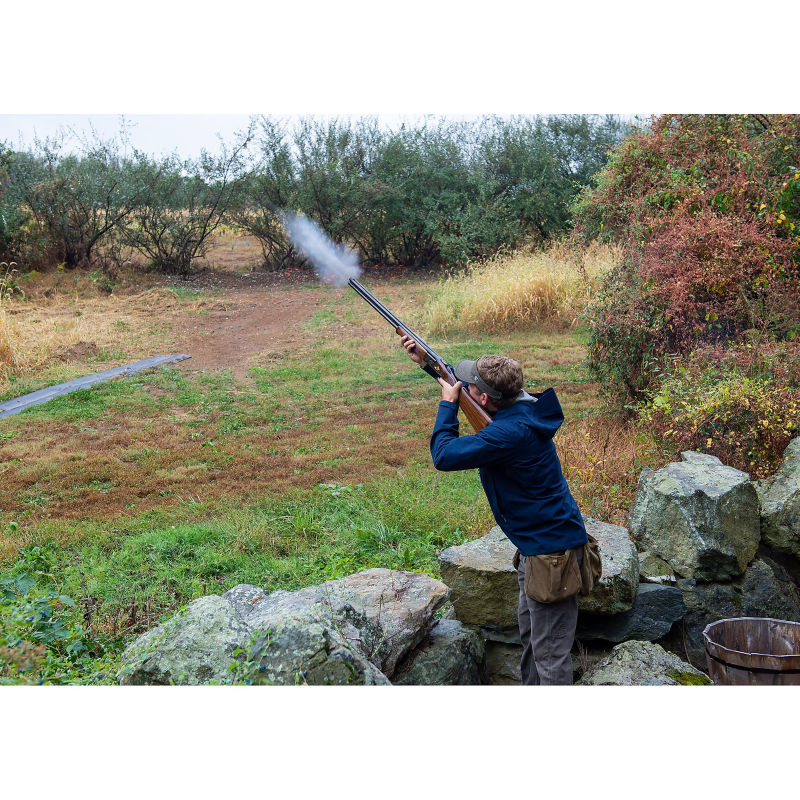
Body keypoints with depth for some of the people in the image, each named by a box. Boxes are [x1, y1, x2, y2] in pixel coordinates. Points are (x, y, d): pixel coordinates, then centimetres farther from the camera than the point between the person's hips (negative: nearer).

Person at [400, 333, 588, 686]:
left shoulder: (511, 432, -30)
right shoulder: (518, 404, 0)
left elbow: (444, 455, -23)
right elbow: (457, 382, 20)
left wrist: (448, 403, -11)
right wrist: (427, 362, 14)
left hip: (551, 546, -11)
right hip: (538, 542, 11)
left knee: (549, 650, 0)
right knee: (530, 631, 27)